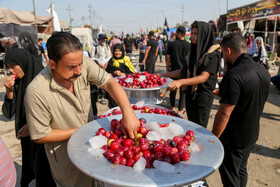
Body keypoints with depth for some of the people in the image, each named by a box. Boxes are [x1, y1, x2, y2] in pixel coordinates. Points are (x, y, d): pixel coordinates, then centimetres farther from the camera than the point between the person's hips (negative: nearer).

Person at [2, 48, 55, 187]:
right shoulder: (16, 81, 1)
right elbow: (10, 111, 4)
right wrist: (9, 92, -11)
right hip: (26, 132, 6)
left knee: (42, 167, 9)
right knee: (29, 163, 21)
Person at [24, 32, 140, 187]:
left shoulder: (81, 63, -19)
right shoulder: (36, 92, -30)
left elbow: (109, 82, -24)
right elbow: (40, 136, -20)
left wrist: (128, 113, -39)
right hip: (66, 155, -4)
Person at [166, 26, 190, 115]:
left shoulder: (172, 44, -4)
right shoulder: (188, 45, -5)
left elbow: (168, 58, -2)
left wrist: (167, 70, 8)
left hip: (174, 70, 1)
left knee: (173, 89, 16)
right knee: (183, 91, 7)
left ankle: (172, 107, 30)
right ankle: (180, 110, 13)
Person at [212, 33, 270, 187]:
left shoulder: (234, 75, -27)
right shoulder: (263, 72, 1)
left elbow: (224, 114, -27)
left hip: (234, 139, -8)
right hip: (252, 134, 8)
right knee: (241, 171, 26)